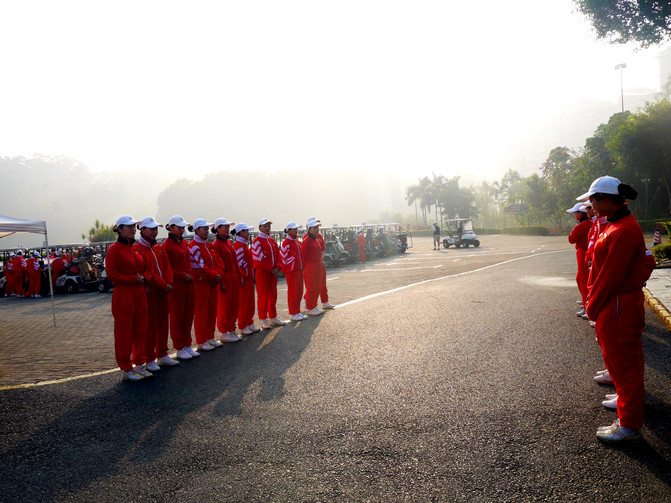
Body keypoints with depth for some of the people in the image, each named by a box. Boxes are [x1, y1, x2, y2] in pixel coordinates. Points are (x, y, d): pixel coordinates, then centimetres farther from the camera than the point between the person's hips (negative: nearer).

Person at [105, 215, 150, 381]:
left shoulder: (135, 248, 13)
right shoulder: (114, 249, -8)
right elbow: (112, 274, -13)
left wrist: (142, 278, 4)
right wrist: (134, 278, -15)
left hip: (139, 294, 7)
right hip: (123, 295, -7)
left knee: (140, 330, 11)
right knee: (124, 333, 1)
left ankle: (139, 364, 23)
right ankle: (126, 370, 10)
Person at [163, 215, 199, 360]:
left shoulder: (184, 242, 13)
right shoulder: (167, 245, -10)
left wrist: (191, 275, 8)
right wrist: (183, 275, -16)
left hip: (188, 283, 7)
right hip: (176, 285, -7)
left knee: (188, 315, 11)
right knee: (177, 317, 3)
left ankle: (187, 345, 21)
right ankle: (180, 349, 11)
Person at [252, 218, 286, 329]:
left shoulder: (272, 241, 13)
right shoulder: (257, 241, -10)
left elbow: (278, 255, 13)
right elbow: (258, 260, -16)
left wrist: (277, 268, -4)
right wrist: (271, 269, -14)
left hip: (273, 273, 7)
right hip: (262, 273, -7)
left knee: (273, 296, 12)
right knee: (263, 297, -2)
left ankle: (273, 318, 22)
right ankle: (263, 321, 4)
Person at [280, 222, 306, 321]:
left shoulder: (296, 241, 14)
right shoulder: (287, 243, -14)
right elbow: (282, 257, -14)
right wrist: (284, 270, -9)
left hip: (299, 270, 9)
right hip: (291, 272, -9)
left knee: (299, 292, 12)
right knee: (292, 292, -1)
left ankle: (298, 312, 22)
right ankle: (293, 314, 6)